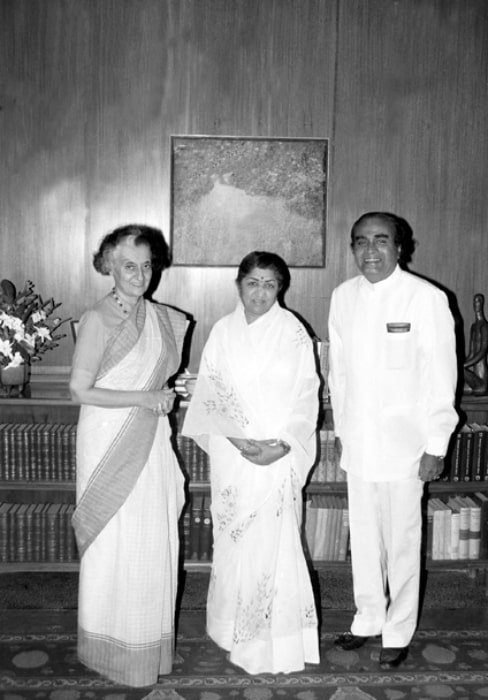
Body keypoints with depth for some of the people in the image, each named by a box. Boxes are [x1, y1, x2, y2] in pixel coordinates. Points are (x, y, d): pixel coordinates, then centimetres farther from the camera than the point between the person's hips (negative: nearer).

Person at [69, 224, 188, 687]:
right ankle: (116, 648, 24)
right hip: (109, 445, -6)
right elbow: (80, 390, -15)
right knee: (117, 547, 5)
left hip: (149, 445, 6)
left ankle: (149, 642, 28)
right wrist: (145, 398, -15)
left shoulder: (160, 318, 7)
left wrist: (169, 392, 2)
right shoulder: (97, 320, -12)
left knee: (154, 542, 11)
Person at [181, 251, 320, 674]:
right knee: (234, 540, 10)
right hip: (233, 452, 2)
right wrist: (238, 439, -11)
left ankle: (275, 638, 17)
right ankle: (235, 627, 29)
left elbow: (307, 395, -4)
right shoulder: (223, 331, 2)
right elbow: (211, 393, 1)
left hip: (280, 453, -2)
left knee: (274, 541, 0)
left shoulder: (293, 332, -4)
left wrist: (284, 444, -15)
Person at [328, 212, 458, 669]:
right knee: (363, 537, 16)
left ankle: (398, 632, 27)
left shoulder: (426, 298, -11)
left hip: (404, 443, -4)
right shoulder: (343, 296, 3)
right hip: (357, 441, 4)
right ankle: (368, 619, 35)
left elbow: (441, 377, -9)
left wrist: (436, 445, -8)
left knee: (402, 542, 8)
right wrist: (341, 428, 12)